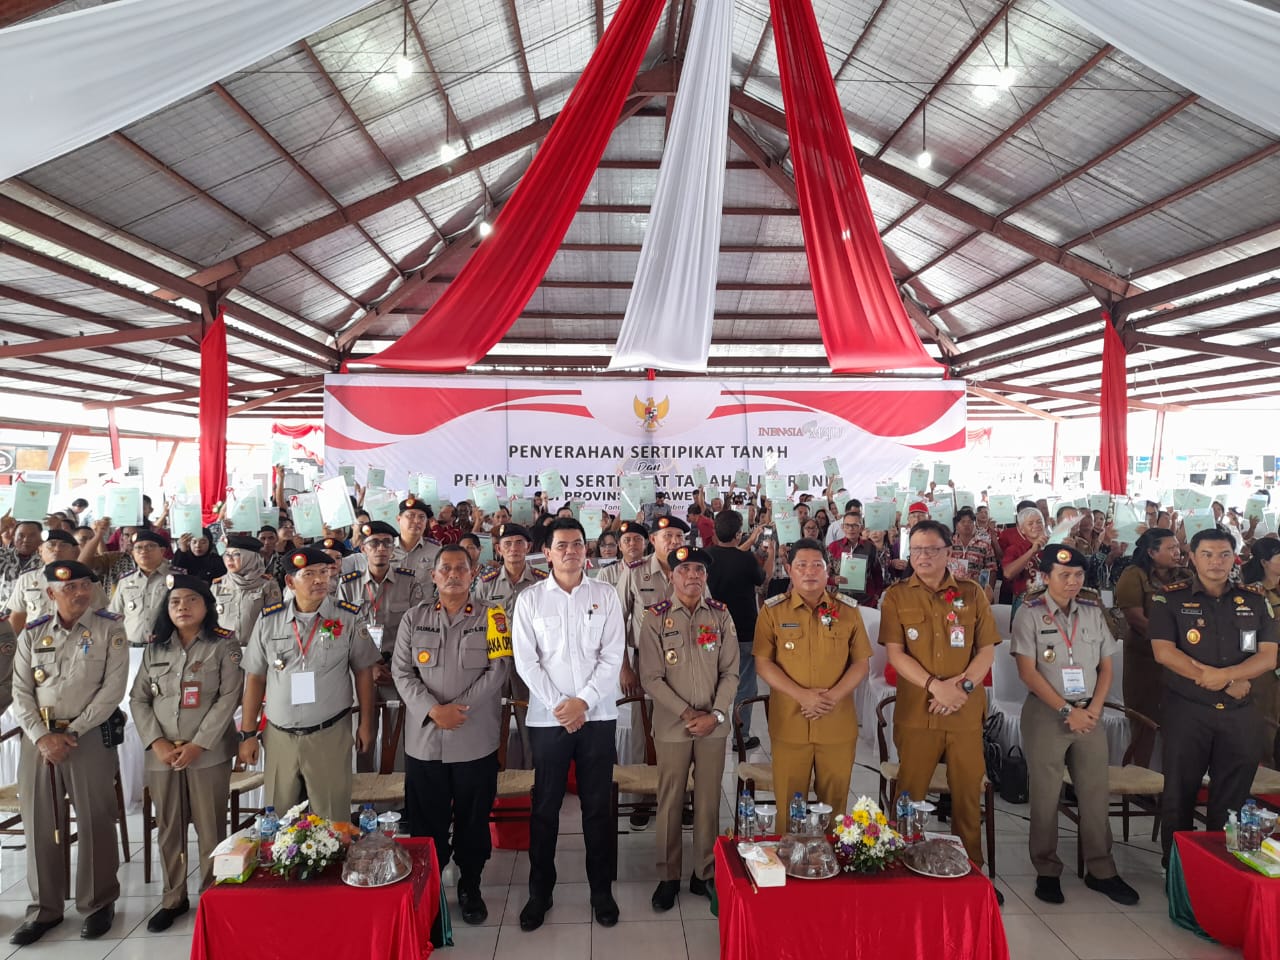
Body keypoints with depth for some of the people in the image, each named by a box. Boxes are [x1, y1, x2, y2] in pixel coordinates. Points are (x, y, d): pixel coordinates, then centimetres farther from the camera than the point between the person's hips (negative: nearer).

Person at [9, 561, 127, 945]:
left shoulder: (110, 629, -4)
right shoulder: (32, 634, 7)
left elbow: (113, 688, -8)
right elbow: (21, 693, 4)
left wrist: (71, 733, -12)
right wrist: (41, 736, -9)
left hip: (91, 736, -3)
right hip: (37, 737, 3)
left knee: (95, 822, 2)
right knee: (39, 823, 9)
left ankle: (98, 904, 18)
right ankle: (45, 907, 24)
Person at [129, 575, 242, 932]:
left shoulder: (224, 644, -4)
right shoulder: (155, 648, 8)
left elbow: (229, 698, -10)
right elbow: (138, 699, 6)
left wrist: (198, 744, -15)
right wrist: (156, 742, -8)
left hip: (209, 752, -3)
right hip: (161, 753, 4)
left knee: (211, 828, 3)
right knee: (168, 829, 12)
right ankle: (173, 898, 28)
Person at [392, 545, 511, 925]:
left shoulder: (492, 617, -1)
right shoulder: (414, 618, 5)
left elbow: (498, 669, -7)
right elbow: (402, 671, 0)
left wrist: (460, 708, -14)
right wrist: (432, 710, -14)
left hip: (476, 740, -1)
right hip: (423, 739, 2)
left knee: (473, 818, 10)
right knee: (425, 819, 11)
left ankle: (470, 887, 29)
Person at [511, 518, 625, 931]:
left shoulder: (606, 595, 2)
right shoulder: (530, 599, 1)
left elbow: (613, 656, -2)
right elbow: (526, 661, -3)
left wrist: (584, 701, -11)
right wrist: (557, 705, -10)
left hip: (597, 715, 0)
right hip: (547, 717, 0)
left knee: (597, 805, 9)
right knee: (545, 807, 9)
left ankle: (601, 890, 24)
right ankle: (540, 892, 24)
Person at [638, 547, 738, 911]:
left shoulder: (721, 616, 1)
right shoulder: (656, 618, -5)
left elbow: (730, 672, 1)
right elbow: (651, 678, -8)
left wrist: (715, 715, -10)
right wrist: (687, 714, -13)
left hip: (714, 726, 2)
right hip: (672, 726, -2)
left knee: (709, 802, 10)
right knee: (670, 802, 8)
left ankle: (705, 874, 25)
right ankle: (668, 877, 23)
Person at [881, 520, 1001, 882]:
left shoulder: (972, 594, 7)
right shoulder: (896, 596, 2)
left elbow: (987, 650, 5)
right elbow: (895, 653, -3)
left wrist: (963, 684, -11)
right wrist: (936, 686, -15)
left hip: (966, 712, 1)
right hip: (916, 711, -1)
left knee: (968, 792, 8)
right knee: (910, 794, 5)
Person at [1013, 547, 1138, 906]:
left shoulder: (1093, 612, 7)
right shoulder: (1029, 613, -6)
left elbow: (1106, 666, 10)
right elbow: (1028, 672, -10)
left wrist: (1094, 708, -4)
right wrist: (1067, 710, -12)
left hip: (1090, 714, 4)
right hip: (1046, 713, -4)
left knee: (1096, 793, 8)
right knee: (1045, 796, 3)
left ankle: (1101, 871, 22)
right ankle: (1047, 872, 16)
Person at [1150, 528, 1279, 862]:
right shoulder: (1170, 598, -4)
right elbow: (1163, 652, -12)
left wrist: (1223, 674, -18)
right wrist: (1229, 684, -12)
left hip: (1240, 714, 3)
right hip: (1186, 710, -2)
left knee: (1233, 798, 11)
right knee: (1179, 794, 6)